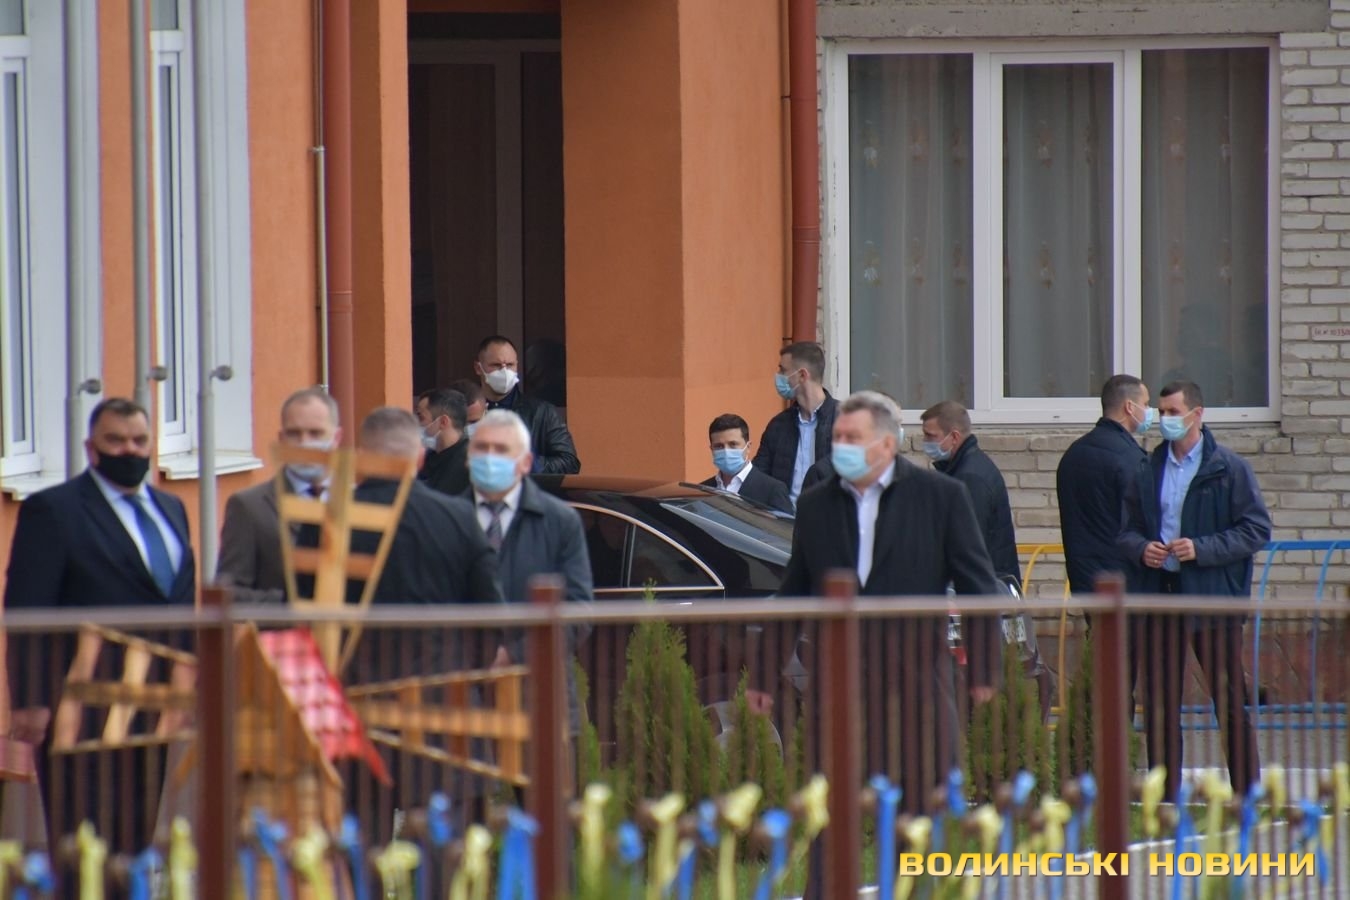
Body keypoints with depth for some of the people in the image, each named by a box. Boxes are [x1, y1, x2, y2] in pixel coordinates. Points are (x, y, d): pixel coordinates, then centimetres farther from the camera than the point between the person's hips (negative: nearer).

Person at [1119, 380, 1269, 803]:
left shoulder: (1229, 469, -2)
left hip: (1215, 598, -4)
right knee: (1159, 703, 5)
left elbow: (1257, 529, -5)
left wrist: (1201, 549, -15)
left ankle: (1246, 794, 6)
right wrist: (1141, 548, -7)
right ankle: (1163, 795, 12)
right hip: (1159, 595, 4)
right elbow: (1128, 529, 16)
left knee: (1230, 701, 0)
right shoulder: (1148, 471, 11)